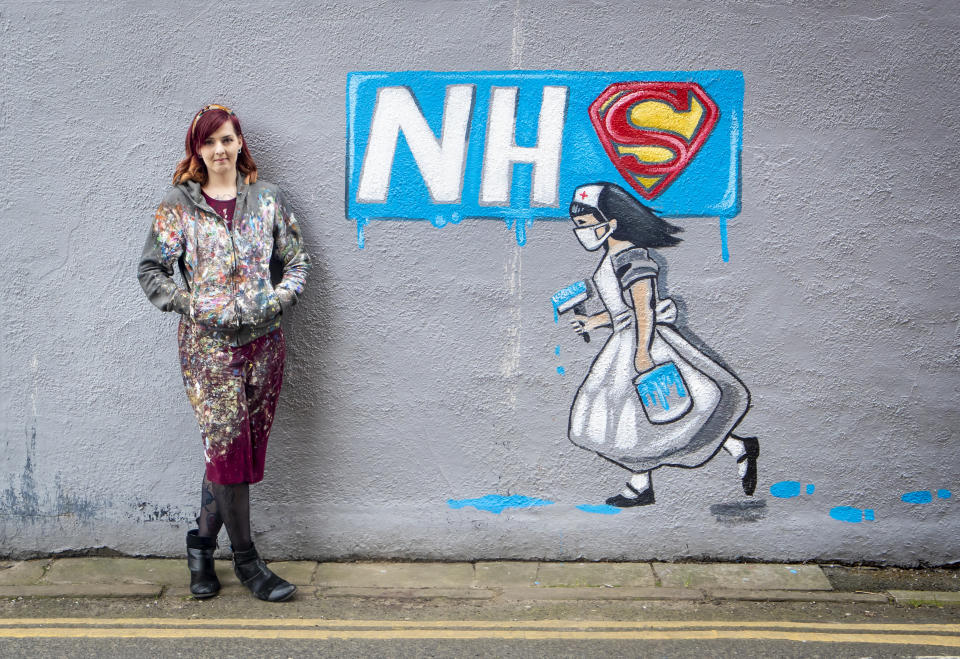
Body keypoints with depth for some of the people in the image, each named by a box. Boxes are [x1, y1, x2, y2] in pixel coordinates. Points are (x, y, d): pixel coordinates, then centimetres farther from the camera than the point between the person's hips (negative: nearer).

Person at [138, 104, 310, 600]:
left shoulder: (267, 199, 9)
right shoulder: (178, 205, 3)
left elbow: (297, 259, 11)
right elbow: (151, 269, 3)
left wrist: (280, 298, -5)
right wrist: (191, 304, -9)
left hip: (263, 340, 3)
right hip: (208, 343, -3)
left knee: (244, 447, 7)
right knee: (227, 446, -4)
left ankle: (202, 541, 26)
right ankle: (246, 559, 9)